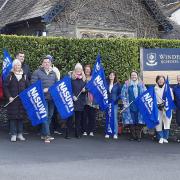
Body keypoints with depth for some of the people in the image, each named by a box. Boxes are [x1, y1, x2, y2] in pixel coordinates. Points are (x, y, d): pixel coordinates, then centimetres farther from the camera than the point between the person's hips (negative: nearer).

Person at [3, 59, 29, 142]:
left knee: (21, 117, 5)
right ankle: (13, 135, 5)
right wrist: (9, 97, -10)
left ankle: (20, 134, 14)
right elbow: (5, 87, -1)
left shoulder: (24, 76, 9)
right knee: (13, 117, -2)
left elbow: (28, 87, 10)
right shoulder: (10, 76, 2)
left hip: (22, 100, 2)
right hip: (13, 100, -2)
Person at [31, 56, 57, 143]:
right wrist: (42, 90, -15)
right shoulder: (37, 72, 0)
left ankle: (43, 134, 19)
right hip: (43, 98, -6)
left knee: (50, 116, 9)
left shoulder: (53, 73, 17)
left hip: (52, 97, 6)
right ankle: (47, 135, -11)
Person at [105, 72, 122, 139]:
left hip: (114, 103, -2)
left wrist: (116, 99, -13)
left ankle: (115, 133, 1)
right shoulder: (106, 84, 7)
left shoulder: (117, 84, 1)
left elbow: (120, 93, 0)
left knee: (115, 118, -3)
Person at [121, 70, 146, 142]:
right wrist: (125, 103, -4)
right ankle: (133, 136, 8)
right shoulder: (127, 84, 8)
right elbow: (123, 94, 5)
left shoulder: (141, 84, 11)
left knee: (139, 121, -4)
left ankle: (138, 136, 4)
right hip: (130, 106, -1)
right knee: (131, 121, -2)